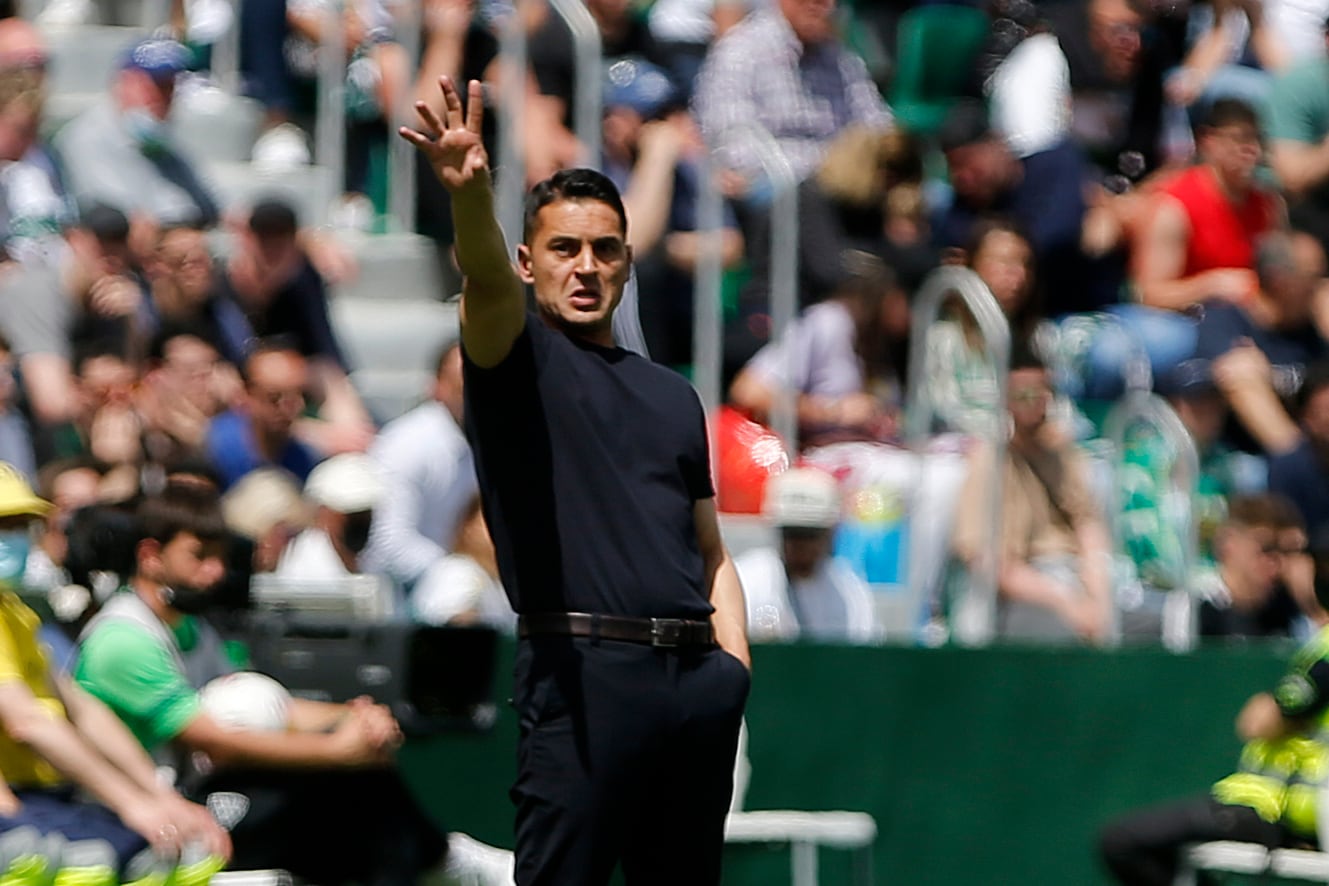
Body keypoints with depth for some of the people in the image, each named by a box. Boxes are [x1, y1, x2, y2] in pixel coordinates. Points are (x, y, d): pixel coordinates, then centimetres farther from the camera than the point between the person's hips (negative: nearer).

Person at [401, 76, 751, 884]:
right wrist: (472, 196, -38)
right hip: (584, 673, -6)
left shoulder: (672, 395, 24)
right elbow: (486, 282, -17)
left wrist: (734, 663, 8)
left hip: (697, 676, 6)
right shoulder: (523, 359, 7)